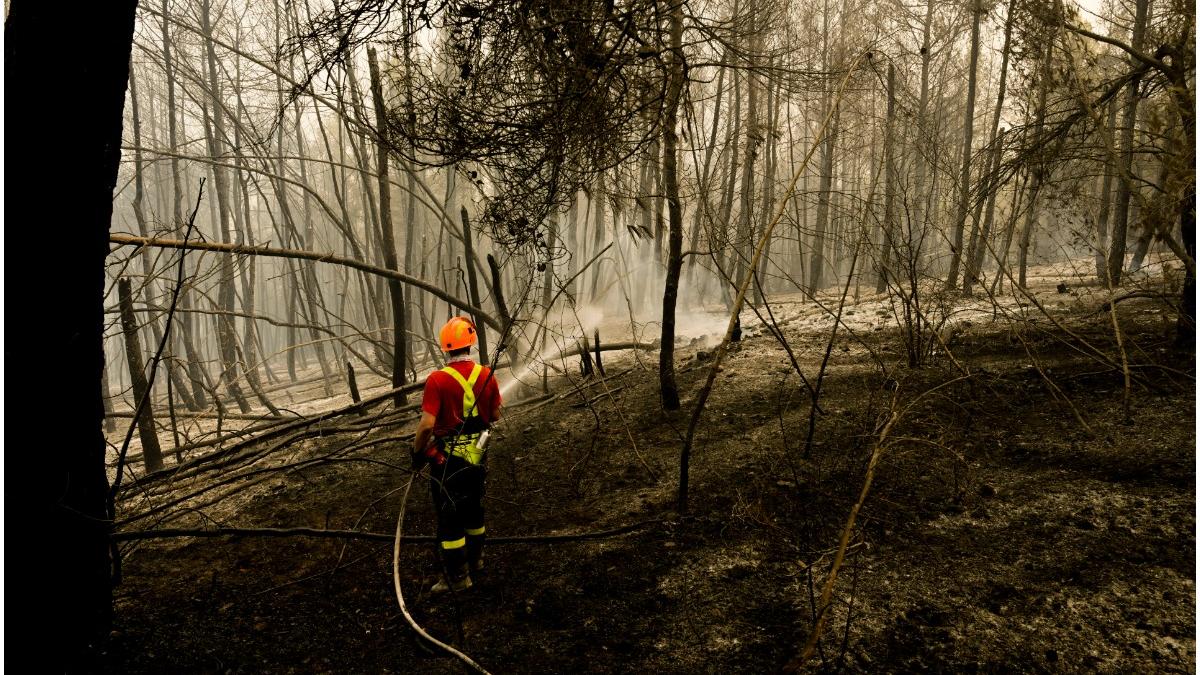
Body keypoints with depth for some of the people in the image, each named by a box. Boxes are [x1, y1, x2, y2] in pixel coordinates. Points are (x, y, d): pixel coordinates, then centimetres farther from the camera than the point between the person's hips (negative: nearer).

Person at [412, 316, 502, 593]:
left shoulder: (437, 380, -21)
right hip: (478, 455, 5)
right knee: (474, 508, 23)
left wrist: (417, 452, -7)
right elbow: (495, 416, 3)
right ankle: (475, 559, 41)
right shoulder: (487, 375, -7)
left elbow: (426, 425, -23)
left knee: (449, 517, 8)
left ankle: (457, 576, 17)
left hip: (448, 458, -5)